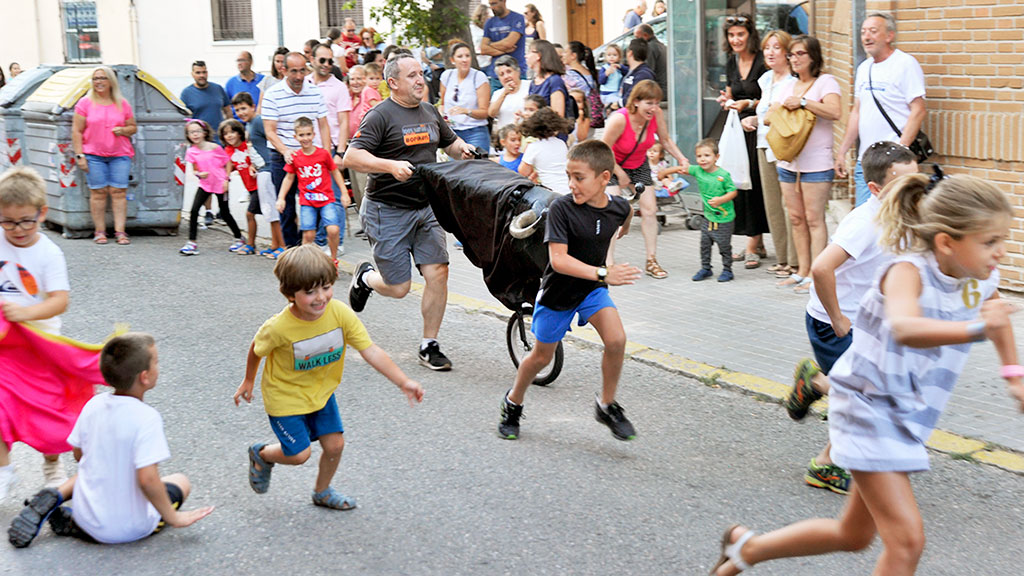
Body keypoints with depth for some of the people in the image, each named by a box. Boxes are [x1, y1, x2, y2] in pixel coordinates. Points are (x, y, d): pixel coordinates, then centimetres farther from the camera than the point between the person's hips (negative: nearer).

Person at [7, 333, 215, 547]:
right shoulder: (147, 418, -24)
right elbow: (147, 480, -29)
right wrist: (172, 518, -15)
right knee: (181, 482, 20)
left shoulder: (94, 404, -4)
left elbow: (79, 454, 10)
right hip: (127, 529, -7)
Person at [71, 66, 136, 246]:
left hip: (120, 155, 2)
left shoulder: (123, 104, 11)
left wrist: (123, 130, -4)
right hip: (93, 156, -1)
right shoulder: (85, 103, 5)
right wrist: (79, 155, -5)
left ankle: (120, 231, -3)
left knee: (119, 192, -5)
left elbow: (133, 127, 19)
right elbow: (76, 131, 3)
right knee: (98, 192, -4)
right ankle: (100, 232, 3)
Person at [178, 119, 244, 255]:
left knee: (225, 213, 7)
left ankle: (239, 238, 27)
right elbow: (194, 169, 8)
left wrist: (226, 179, -7)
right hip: (205, 185, 3)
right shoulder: (191, 151, -2)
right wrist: (199, 174, -15)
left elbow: (228, 162, -1)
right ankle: (191, 243, -6)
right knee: (194, 210, -12)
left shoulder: (214, 147, -10)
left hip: (220, 184, -3)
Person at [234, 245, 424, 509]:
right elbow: (257, 349, -9)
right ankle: (261, 454, 31)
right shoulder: (279, 328, -32)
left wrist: (404, 382, -31)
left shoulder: (340, 314, -24)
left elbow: (371, 351, -24)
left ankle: (322, 492, 35)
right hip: (285, 396, -4)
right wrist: (248, 381, 7)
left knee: (335, 444, 6)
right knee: (299, 454, -2)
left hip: (321, 391, 4)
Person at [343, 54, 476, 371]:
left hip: (424, 208, 6)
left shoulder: (430, 112, 11)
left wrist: (463, 149, 4)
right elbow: (351, 157, -19)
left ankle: (429, 346, 9)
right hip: (387, 211, -6)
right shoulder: (381, 115, -11)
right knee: (398, 288, -2)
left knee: (438, 273, -5)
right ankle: (366, 276, 34)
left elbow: (450, 142, 27)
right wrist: (391, 165, -31)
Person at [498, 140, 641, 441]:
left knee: (616, 340, -19)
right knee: (542, 356, 11)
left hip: (592, 289, 3)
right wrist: (603, 273, -42)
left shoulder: (620, 207, -13)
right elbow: (559, 259, -34)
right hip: (557, 291, -3)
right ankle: (513, 402, 39)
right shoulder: (561, 208, -26)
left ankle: (607, 405, 3)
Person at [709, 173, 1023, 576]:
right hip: (867, 410, -8)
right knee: (907, 540, -14)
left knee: (854, 535, 20)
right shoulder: (908, 271, -25)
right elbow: (904, 328, -48)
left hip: (907, 418, 8)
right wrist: (974, 327, -63)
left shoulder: (981, 280, -3)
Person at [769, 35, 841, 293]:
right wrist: (784, 107, -6)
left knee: (814, 219, -7)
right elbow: (768, 117, 14)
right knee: (796, 218, 8)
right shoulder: (788, 87, 18)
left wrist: (802, 102, -20)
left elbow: (835, 112, -20)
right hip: (788, 161, 7)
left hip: (816, 163, -7)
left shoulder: (825, 82, -3)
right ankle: (802, 271, 15)